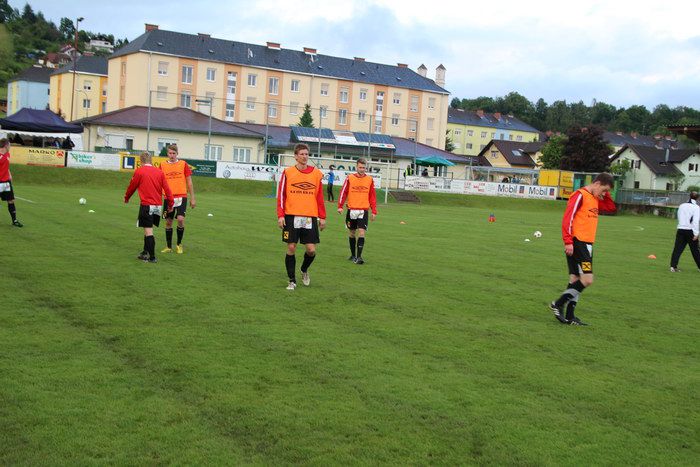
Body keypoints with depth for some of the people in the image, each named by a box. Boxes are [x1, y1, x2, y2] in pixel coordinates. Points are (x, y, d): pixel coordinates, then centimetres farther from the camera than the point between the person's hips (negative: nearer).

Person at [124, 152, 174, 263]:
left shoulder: (139, 171, -3)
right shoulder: (159, 172, 7)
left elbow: (132, 187, 8)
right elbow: (167, 189, 5)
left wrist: (126, 198, 25)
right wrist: (170, 204, 10)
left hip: (146, 205, -5)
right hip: (158, 206, 5)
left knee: (148, 231, -3)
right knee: (148, 229, 18)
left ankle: (152, 257, -6)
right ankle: (146, 252, 24)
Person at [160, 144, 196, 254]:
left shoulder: (183, 164, 1)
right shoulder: (163, 165, 5)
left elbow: (189, 182, 5)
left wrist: (192, 198, 3)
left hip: (181, 197, -2)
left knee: (180, 219, -15)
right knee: (168, 222, 6)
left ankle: (179, 244, 5)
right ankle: (169, 247, 18)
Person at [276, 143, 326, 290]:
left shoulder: (317, 174, 5)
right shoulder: (287, 172, 1)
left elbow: (320, 197, 9)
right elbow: (281, 195, 2)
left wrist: (322, 217, 5)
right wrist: (280, 215, -6)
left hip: (310, 217, 1)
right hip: (291, 216, -1)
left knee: (311, 250, -3)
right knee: (291, 248, 1)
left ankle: (304, 270, 28)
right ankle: (292, 281, 14)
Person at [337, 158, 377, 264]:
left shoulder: (370, 179, 4)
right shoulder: (350, 178, 2)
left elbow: (372, 196, 8)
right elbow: (343, 192, 2)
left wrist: (374, 211, 4)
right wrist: (340, 206, -8)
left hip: (364, 210, 0)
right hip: (351, 210, 1)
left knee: (361, 232, -12)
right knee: (352, 233, 10)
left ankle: (359, 256, -12)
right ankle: (353, 255, 24)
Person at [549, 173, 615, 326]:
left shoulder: (595, 199, 18)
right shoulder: (580, 195, -10)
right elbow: (567, 218, -16)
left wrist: (606, 196, 12)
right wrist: (568, 241, -21)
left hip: (587, 244, 9)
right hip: (577, 243, -9)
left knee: (576, 279, 8)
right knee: (587, 279, -13)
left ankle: (570, 316, 12)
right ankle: (558, 304, -4)